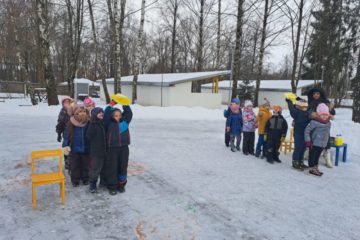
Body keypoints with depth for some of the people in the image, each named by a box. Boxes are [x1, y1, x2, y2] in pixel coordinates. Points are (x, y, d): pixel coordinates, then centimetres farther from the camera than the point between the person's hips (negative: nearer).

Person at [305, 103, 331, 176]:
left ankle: (316, 168, 28)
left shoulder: (328, 123, 5)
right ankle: (312, 168, 10)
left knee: (317, 156, 18)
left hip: (323, 144, 7)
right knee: (312, 156, 0)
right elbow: (307, 130, -14)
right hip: (314, 143, -7)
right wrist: (308, 141, -14)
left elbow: (327, 133, 18)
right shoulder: (314, 122, -17)